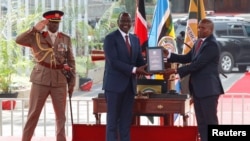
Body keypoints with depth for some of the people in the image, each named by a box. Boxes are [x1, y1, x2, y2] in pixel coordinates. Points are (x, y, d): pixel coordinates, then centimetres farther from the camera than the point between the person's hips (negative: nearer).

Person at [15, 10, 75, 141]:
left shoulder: (66, 39, 9)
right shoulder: (37, 36, 3)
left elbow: (71, 61, 10)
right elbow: (19, 40, -12)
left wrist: (72, 82, 4)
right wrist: (35, 29, -18)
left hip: (60, 81, 2)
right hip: (41, 79, -2)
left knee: (61, 115, 5)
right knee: (33, 113, 1)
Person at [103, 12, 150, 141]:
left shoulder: (135, 39, 13)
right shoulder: (110, 38, -7)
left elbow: (139, 60, 11)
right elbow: (113, 61, -17)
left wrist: (147, 67, -12)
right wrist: (134, 70, -23)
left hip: (129, 84, 6)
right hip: (115, 84, -6)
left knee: (126, 120, 8)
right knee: (113, 119, -2)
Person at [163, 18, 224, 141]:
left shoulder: (212, 45, -16)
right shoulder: (199, 42, 14)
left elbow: (197, 64, -22)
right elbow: (187, 58, 15)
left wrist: (176, 71, -21)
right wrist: (169, 55, 1)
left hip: (208, 88, -9)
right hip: (198, 88, 9)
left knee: (211, 121, -4)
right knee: (201, 122, 12)